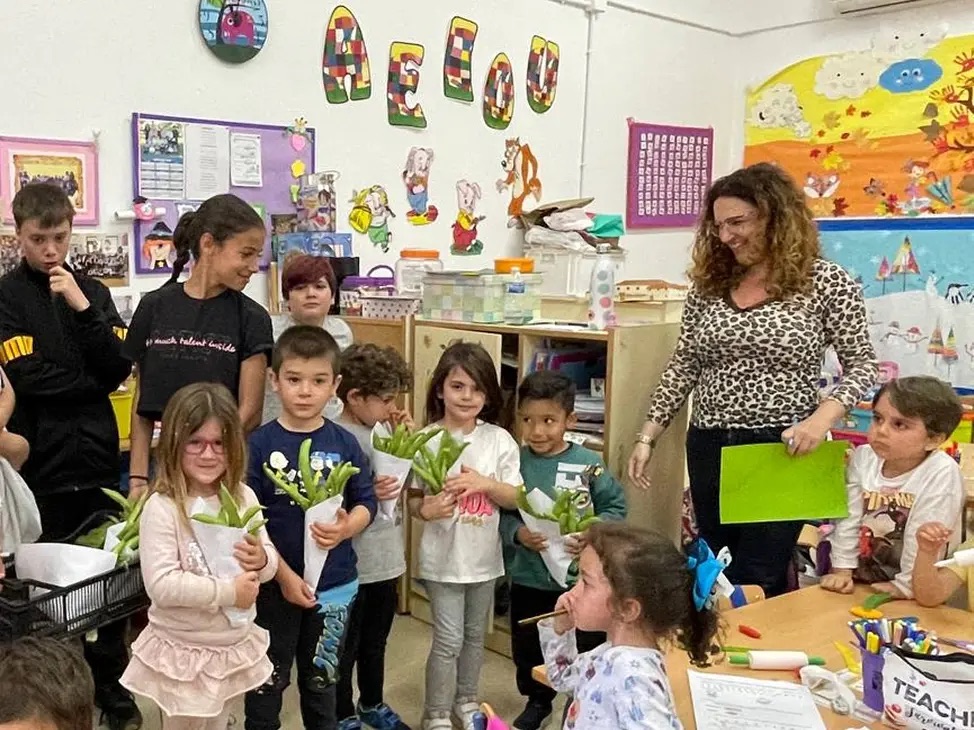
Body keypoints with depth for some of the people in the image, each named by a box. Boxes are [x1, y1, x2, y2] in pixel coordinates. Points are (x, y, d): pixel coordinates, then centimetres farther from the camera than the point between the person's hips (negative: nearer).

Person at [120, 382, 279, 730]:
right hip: (182, 652, -5)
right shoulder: (162, 508, -20)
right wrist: (228, 591, -22)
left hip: (235, 645, 5)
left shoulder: (243, 497, -3)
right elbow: (161, 585, -26)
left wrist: (262, 561, -19)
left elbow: (268, 562, 4)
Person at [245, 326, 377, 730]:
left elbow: (366, 502, 2)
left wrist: (345, 529, -20)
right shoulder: (259, 444, -11)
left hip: (334, 585, 2)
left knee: (321, 679, 20)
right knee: (267, 681, 13)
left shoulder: (344, 444, -5)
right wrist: (283, 575, -14)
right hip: (275, 582, -2)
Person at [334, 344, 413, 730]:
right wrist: (368, 495, -30)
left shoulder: (383, 429, 1)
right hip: (350, 565, -7)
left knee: (376, 640, 25)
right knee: (346, 646, 13)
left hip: (387, 560, 7)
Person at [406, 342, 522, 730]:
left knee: (474, 635, 19)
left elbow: (515, 498, -4)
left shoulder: (499, 440, -5)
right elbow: (413, 498, -8)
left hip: (484, 555, 4)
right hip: (444, 555, -3)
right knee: (449, 639, 2)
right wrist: (425, 509, -30)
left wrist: (484, 483, -22)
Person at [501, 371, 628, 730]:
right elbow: (500, 513, -4)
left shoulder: (587, 463, -12)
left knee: (585, 648, 11)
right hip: (528, 578, 2)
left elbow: (615, 507, -5)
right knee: (528, 646, 20)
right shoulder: (515, 463, -8)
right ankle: (537, 700, 45)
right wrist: (517, 533, -23)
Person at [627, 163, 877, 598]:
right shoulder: (709, 283, 6)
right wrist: (648, 435, 5)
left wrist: (821, 418, -20)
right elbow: (684, 366, 9)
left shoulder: (826, 282, -6)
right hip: (708, 447, 5)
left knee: (756, 585, -1)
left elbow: (861, 364, -3)